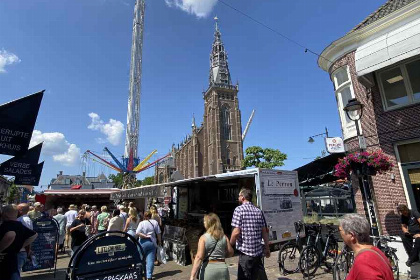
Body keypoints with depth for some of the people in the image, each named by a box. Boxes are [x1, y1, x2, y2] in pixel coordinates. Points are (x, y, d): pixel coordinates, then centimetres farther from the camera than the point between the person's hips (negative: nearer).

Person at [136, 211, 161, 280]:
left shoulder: (142, 223, -5)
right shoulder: (155, 222, 0)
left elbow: (137, 233, -16)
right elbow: (158, 233, 2)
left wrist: (145, 236, -8)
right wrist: (159, 241, 13)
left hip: (143, 242, -1)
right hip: (152, 243, 1)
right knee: (150, 260, 5)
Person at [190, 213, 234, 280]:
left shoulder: (203, 237, -9)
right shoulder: (224, 237, 1)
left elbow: (199, 257, -16)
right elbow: (230, 253, 8)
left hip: (208, 268, -3)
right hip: (222, 268, 3)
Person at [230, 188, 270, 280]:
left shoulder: (239, 209, -12)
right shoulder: (258, 211, 6)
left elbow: (236, 232, -17)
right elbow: (264, 232, 7)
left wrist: (230, 245, -3)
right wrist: (267, 248, 18)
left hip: (245, 252, -6)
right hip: (258, 251, 6)